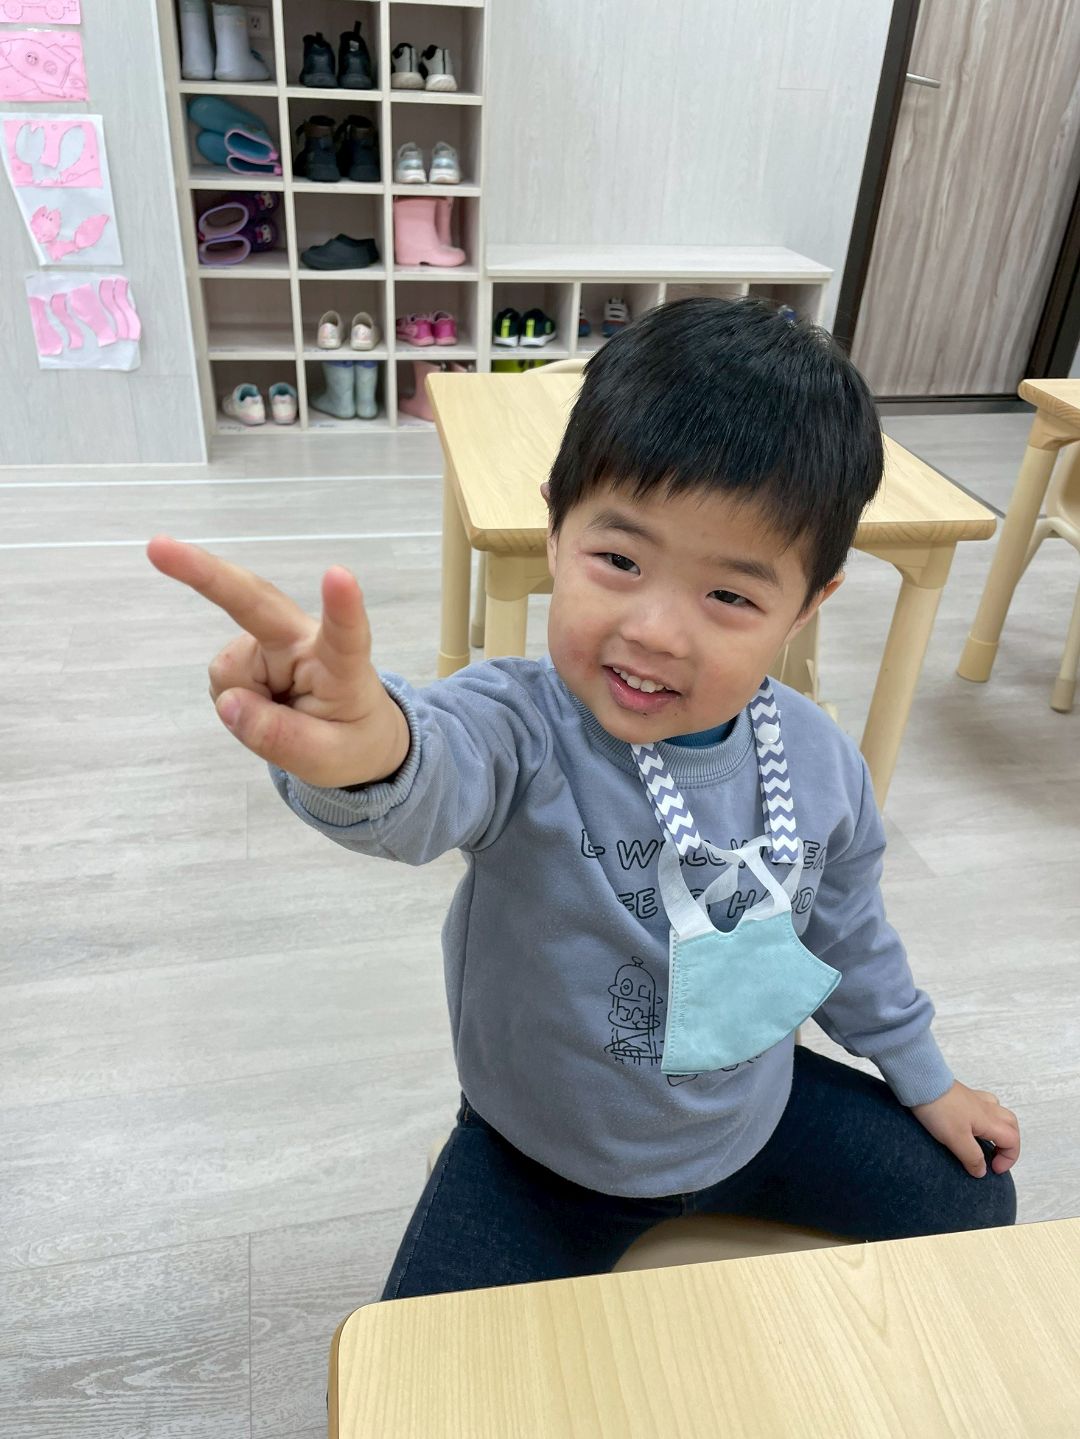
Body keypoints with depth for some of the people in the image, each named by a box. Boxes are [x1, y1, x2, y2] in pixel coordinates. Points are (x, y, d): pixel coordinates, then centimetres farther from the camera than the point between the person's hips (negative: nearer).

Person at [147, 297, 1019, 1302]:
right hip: (544, 1156, -3)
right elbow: (437, 782, -56)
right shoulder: (524, 735, -31)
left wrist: (923, 1079, 17)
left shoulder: (821, 766, -14)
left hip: (758, 1115, 4)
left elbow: (846, 935, 5)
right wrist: (366, 753, -80)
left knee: (970, 1198, 12)